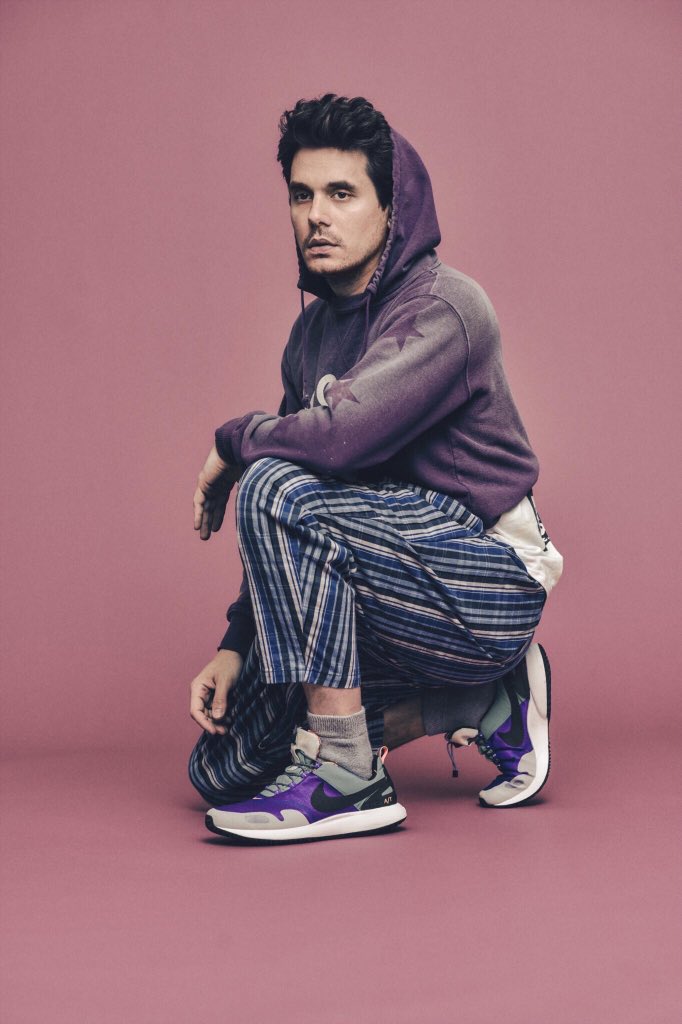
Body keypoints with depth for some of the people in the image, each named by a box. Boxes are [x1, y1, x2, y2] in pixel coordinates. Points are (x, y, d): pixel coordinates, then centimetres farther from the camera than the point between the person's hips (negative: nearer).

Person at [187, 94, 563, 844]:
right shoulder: (313, 333, 10)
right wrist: (235, 647, 2)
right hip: (412, 577, 9)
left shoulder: (442, 308, -17)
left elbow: (338, 438, -34)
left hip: (491, 583, -9)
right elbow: (285, 538, 12)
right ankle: (485, 705, 12)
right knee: (224, 770, 6)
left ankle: (346, 777, -22)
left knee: (279, 491, -30)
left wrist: (233, 443, -13)